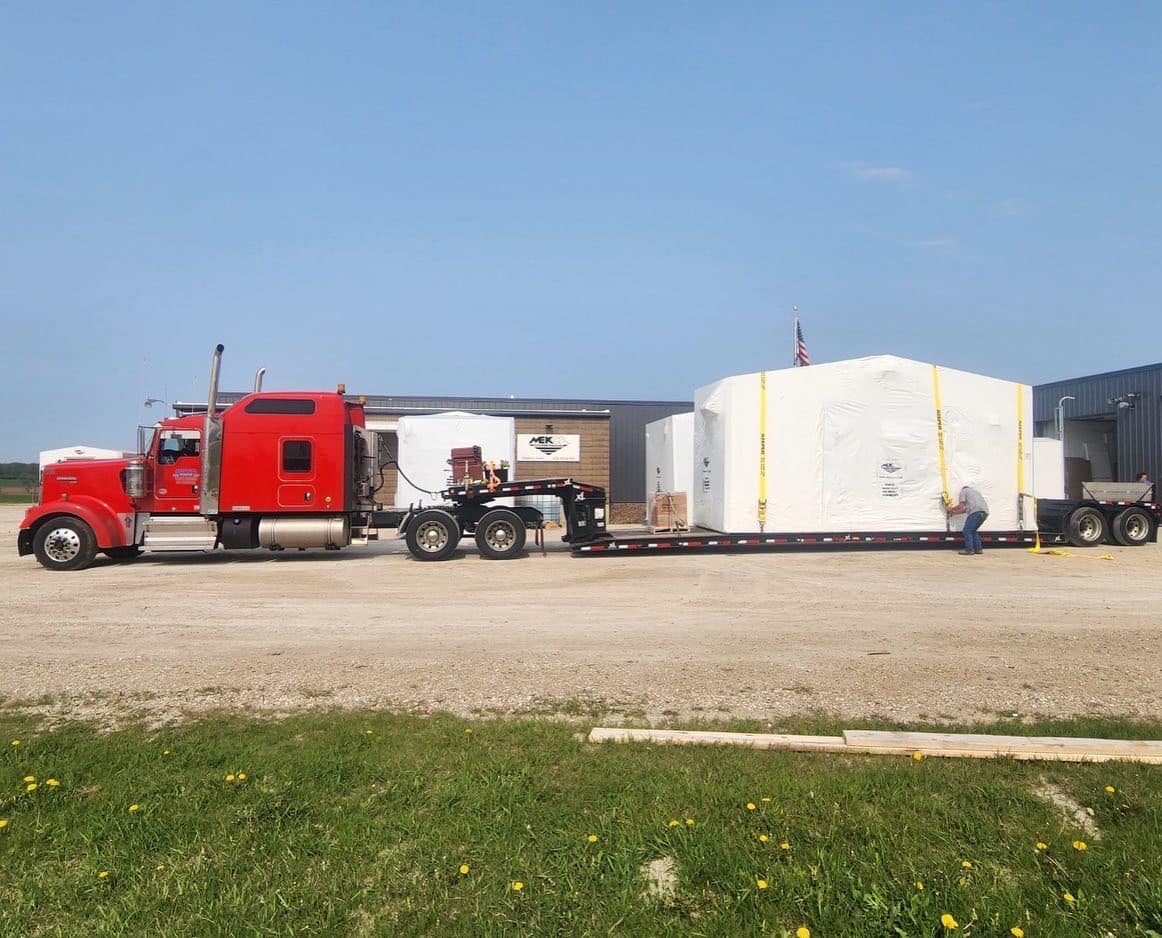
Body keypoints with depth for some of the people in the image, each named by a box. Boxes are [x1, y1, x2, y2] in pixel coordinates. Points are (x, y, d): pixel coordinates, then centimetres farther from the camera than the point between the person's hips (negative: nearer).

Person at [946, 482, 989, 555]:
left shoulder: (964, 490, 14)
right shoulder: (976, 491, 37)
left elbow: (961, 506, 4)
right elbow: (967, 509, 34)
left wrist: (951, 509, 20)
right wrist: (955, 512, 38)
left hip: (976, 512, -8)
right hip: (985, 512, 8)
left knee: (967, 530, -2)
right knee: (973, 530, 19)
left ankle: (969, 550, -7)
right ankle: (978, 549, 15)